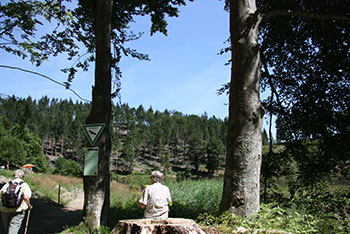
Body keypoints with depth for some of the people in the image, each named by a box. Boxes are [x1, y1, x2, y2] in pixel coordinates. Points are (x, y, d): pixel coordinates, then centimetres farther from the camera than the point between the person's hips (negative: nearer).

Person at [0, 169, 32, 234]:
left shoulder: (7, 184, 14)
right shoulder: (24, 184, 3)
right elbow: (25, 196, -10)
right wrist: (29, 205, 4)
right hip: (18, 209, -4)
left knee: (7, 228, 18)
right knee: (14, 227, -3)